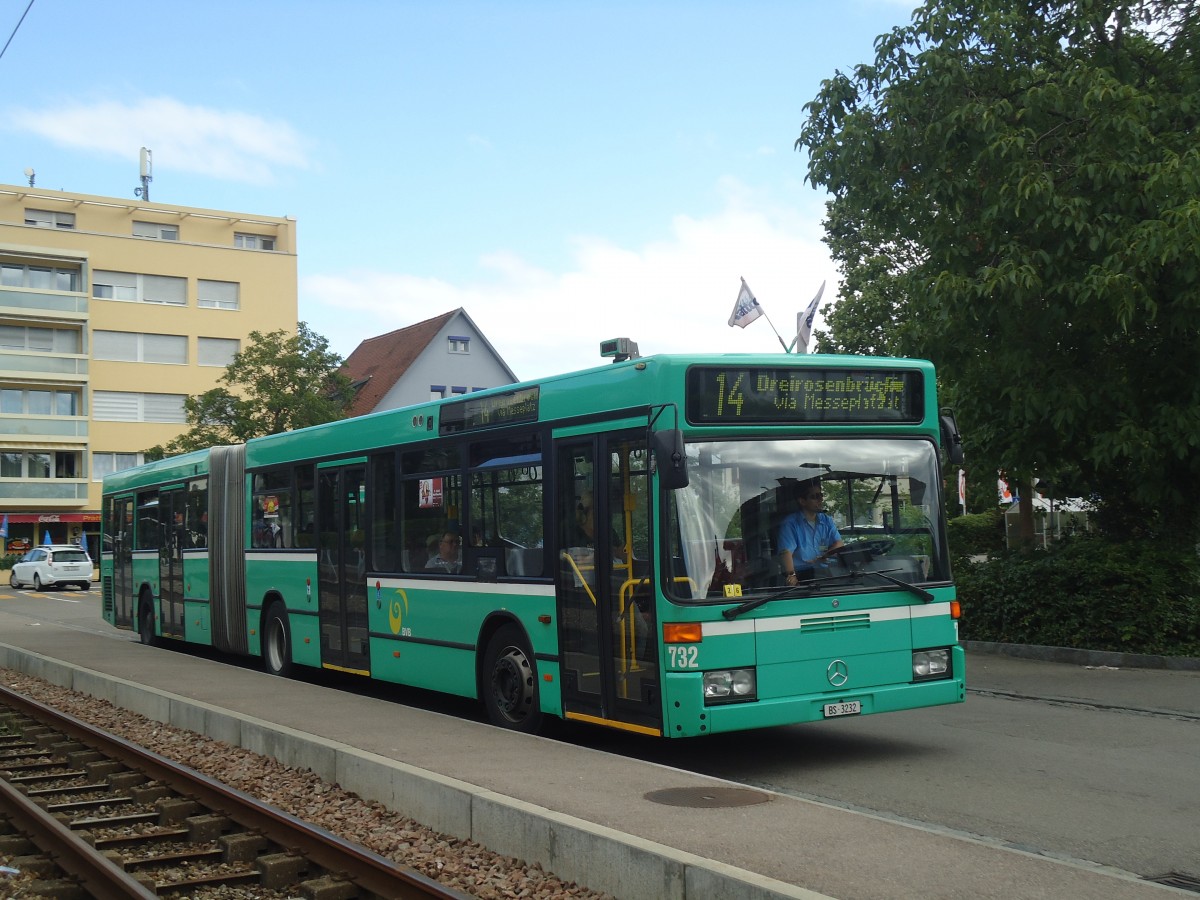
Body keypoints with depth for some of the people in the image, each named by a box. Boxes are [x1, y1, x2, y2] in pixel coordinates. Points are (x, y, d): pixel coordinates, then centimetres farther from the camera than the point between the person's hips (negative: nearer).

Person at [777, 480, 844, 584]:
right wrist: (790, 575, -34)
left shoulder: (826, 520, 19)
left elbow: (839, 543, 11)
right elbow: (786, 551, -16)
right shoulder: (790, 523, -2)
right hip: (802, 574, -5)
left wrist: (824, 556, -10)